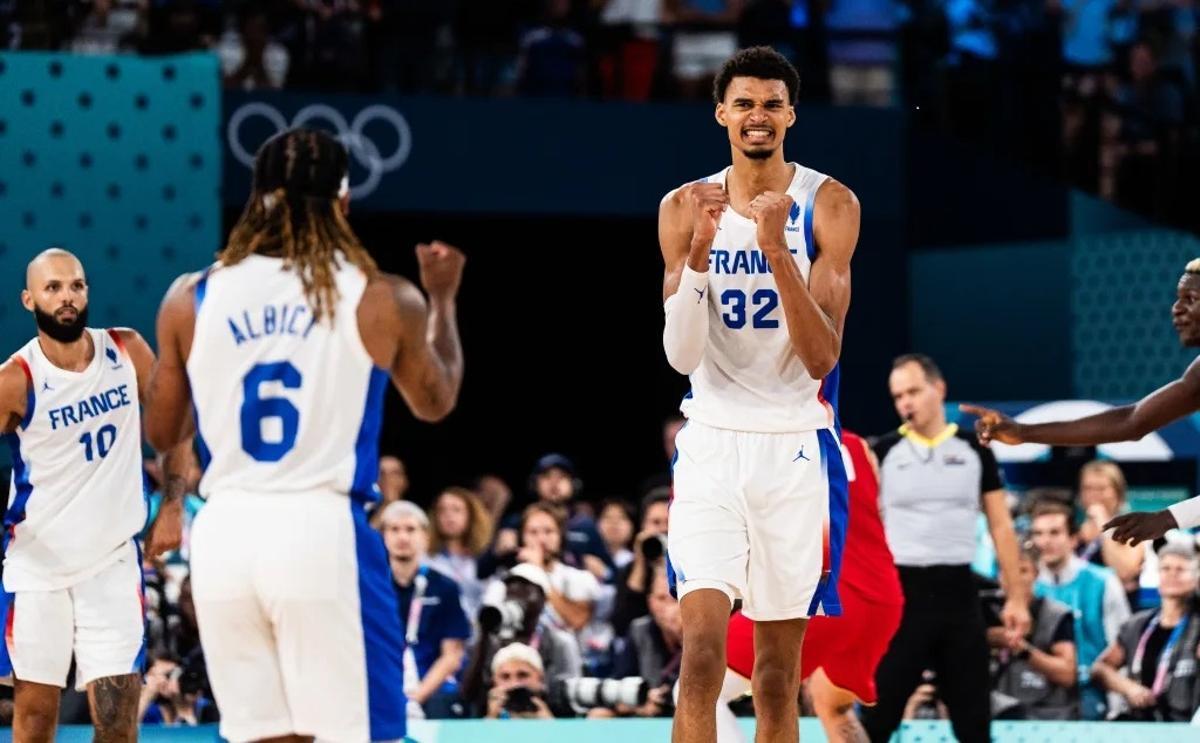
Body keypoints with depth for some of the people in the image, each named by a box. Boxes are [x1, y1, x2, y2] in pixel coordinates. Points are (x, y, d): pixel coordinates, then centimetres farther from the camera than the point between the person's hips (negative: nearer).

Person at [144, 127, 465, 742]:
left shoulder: (192, 299, 5)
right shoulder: (381, 300, -1)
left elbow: (161, 431, 17)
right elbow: (435, 403, 18)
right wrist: (442, 299, 34)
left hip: (226, 530, 3)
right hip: (322, 529, -3)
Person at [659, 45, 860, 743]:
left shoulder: (829, 205, -4)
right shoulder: (685, 208, 2)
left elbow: (823, 356, -11)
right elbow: (681, 356, -5)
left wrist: (776, 250, -23)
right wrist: (700, 251, -18)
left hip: (796, 449, 0)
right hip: (712, 446, 0)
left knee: (779, 674, 6)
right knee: (703, 649, -13)